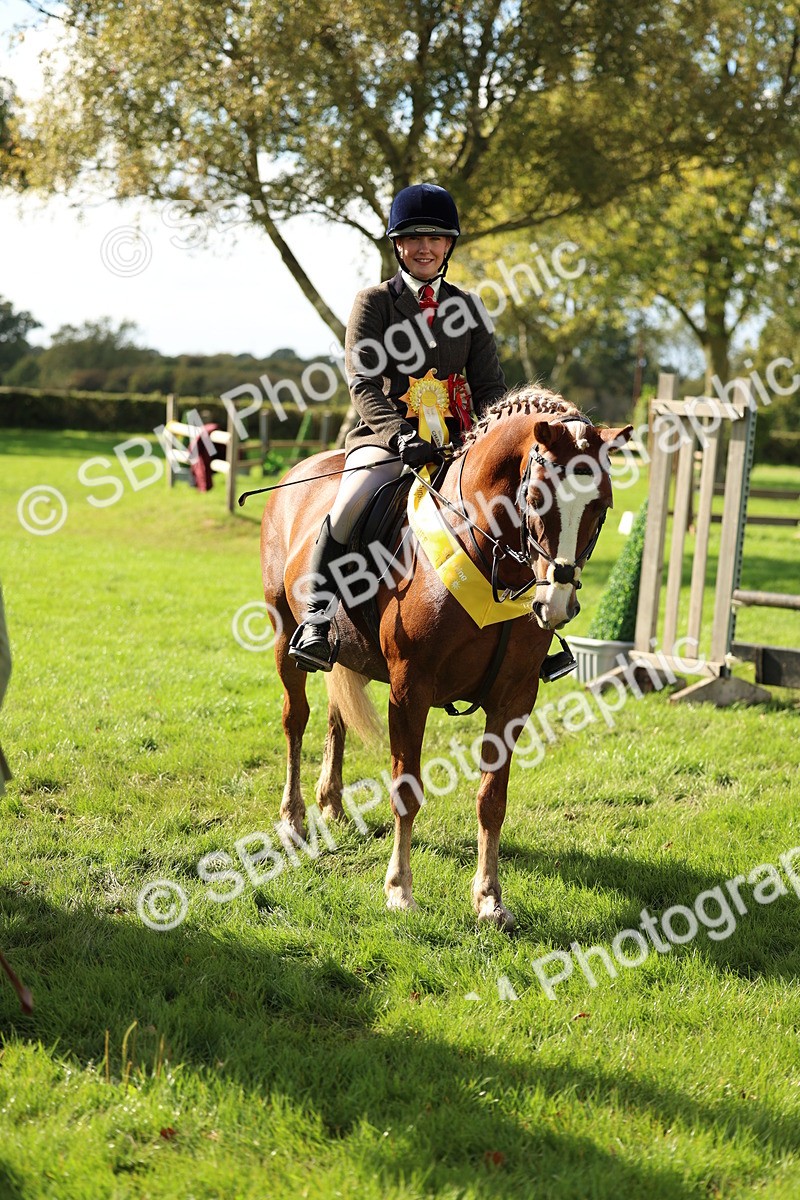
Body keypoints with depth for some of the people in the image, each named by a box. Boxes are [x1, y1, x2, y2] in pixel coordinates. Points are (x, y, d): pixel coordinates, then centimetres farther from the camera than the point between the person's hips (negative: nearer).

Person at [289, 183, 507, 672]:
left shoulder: (468, 307, 15)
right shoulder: (373, 303, 5)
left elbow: (490, 386, 11)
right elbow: (364, 384, -6)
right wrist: (399, 435, -23)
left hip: (457, 443, 3)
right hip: (388, 437, -3)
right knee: (350, 507, -31)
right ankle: (317, 619, -22)